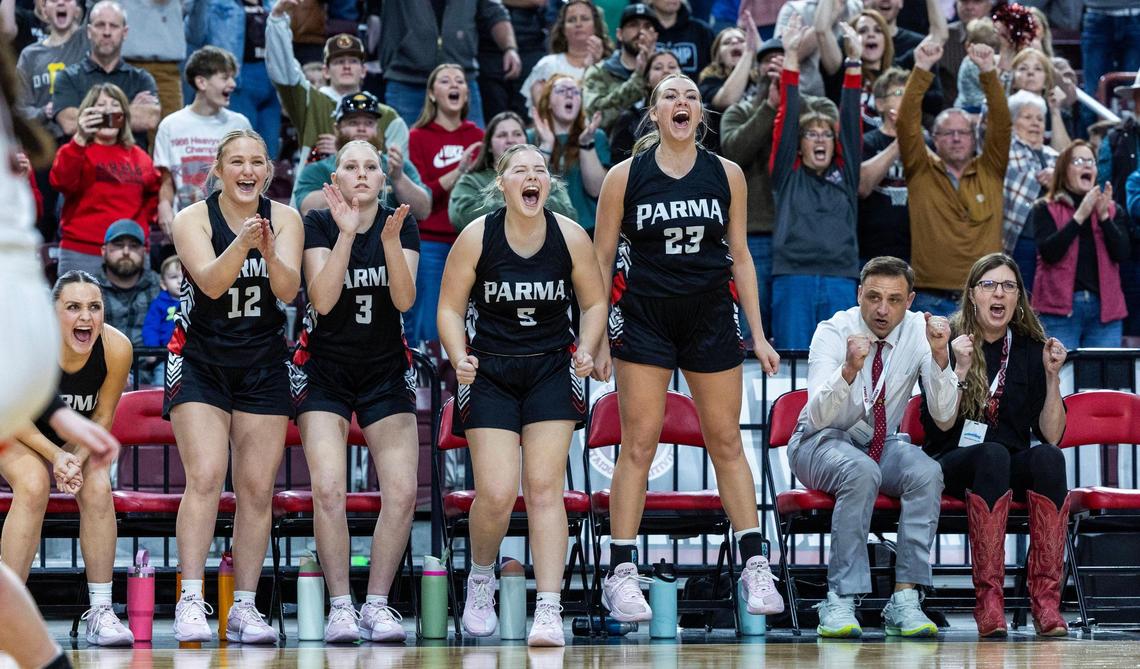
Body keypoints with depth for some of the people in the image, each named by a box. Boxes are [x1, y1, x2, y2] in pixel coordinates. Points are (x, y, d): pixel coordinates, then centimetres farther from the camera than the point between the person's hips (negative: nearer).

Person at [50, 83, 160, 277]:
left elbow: (154, 191, 32)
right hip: (82, 253, -4)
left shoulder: (139, 156, 15)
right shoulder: (75, 151, 1)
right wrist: (80, 139, -29)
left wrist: (144, 219, 13)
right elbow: (61, 182, -20)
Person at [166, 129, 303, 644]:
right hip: (200, 362, -3)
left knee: (257, 488, 0)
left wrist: (269, 252, -32)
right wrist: (242, 244, -38)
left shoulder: (285, 219, 0)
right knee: (205, 476, -18)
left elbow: (289, 290, -12)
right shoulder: (193, 219, -7)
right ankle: (190, 601, -20)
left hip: (262, 365, 3)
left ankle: (244, 607, 4)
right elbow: (211, 281, -21)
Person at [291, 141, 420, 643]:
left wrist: (391, 240, -28)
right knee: (328, 489, -18)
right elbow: (322, 300, -18)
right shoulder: (318, 224, -6)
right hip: (325, 370, -2)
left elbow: (404, 300, -13)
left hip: (385, 371, 2)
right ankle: (340, 606, -10)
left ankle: (377, 603, 0)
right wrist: (346, 233, -26)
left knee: (402, 491, -10)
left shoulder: (402, 224, 0)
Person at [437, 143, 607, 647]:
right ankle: (480, 579, 20)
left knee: (544, 488, -7)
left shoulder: (570, 237, -5)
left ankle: (549, 611, -8)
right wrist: (460, 357, -18)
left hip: (551, 371, 1)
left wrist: (587, 349, -10)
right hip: (489, 373, -1)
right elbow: (450, 308, -2)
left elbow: (594, 303, 7)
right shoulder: (477, 237, -9)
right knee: (496, 493, -11)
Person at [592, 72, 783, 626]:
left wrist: (757, 334, 6)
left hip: (711, 319, 2)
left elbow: (740, 257, 9)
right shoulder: (625, 177, -3)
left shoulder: (726, 175, 3)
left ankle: (755, 565, 10)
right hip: (644, 320, -2)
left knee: (726, 441, 6)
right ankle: (621, 574, -1)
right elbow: (601, 261, 1)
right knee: (638, 444, -4)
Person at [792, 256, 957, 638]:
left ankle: (904, 599, -29)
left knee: (927, 473, -29)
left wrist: (940, 357, -30)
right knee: (861, 472, -37)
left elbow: (944, 416, -15)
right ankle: (840, 602, -34)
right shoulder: (834, 332, -16)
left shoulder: (919, 332, -9)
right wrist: (849, 370, -45)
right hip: (821, 443, -3)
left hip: (883, 445, 3)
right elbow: (819, 417, -28)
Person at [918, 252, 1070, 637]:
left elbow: (1051, 435, 4)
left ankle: (1046, 598, -38)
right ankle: (988, 598, -43)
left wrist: (1052, 377, -8)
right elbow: (939, 425, -9)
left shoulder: (1030, 349, 8)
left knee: (1049, 458, -31)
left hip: (1013, 468, 3)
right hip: (952, 464, -3)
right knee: (993, 454, -37)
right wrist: (960, 369, -19)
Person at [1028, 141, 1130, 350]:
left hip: (1104, 308, 3)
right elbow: (1048, 252, -10)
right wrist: (1080, 216, -15)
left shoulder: (1113, 211, 15)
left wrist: (1103, 216, -11)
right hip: (1060, 309, -3)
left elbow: (1121, 254, 1)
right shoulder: (1045, 210, 6)